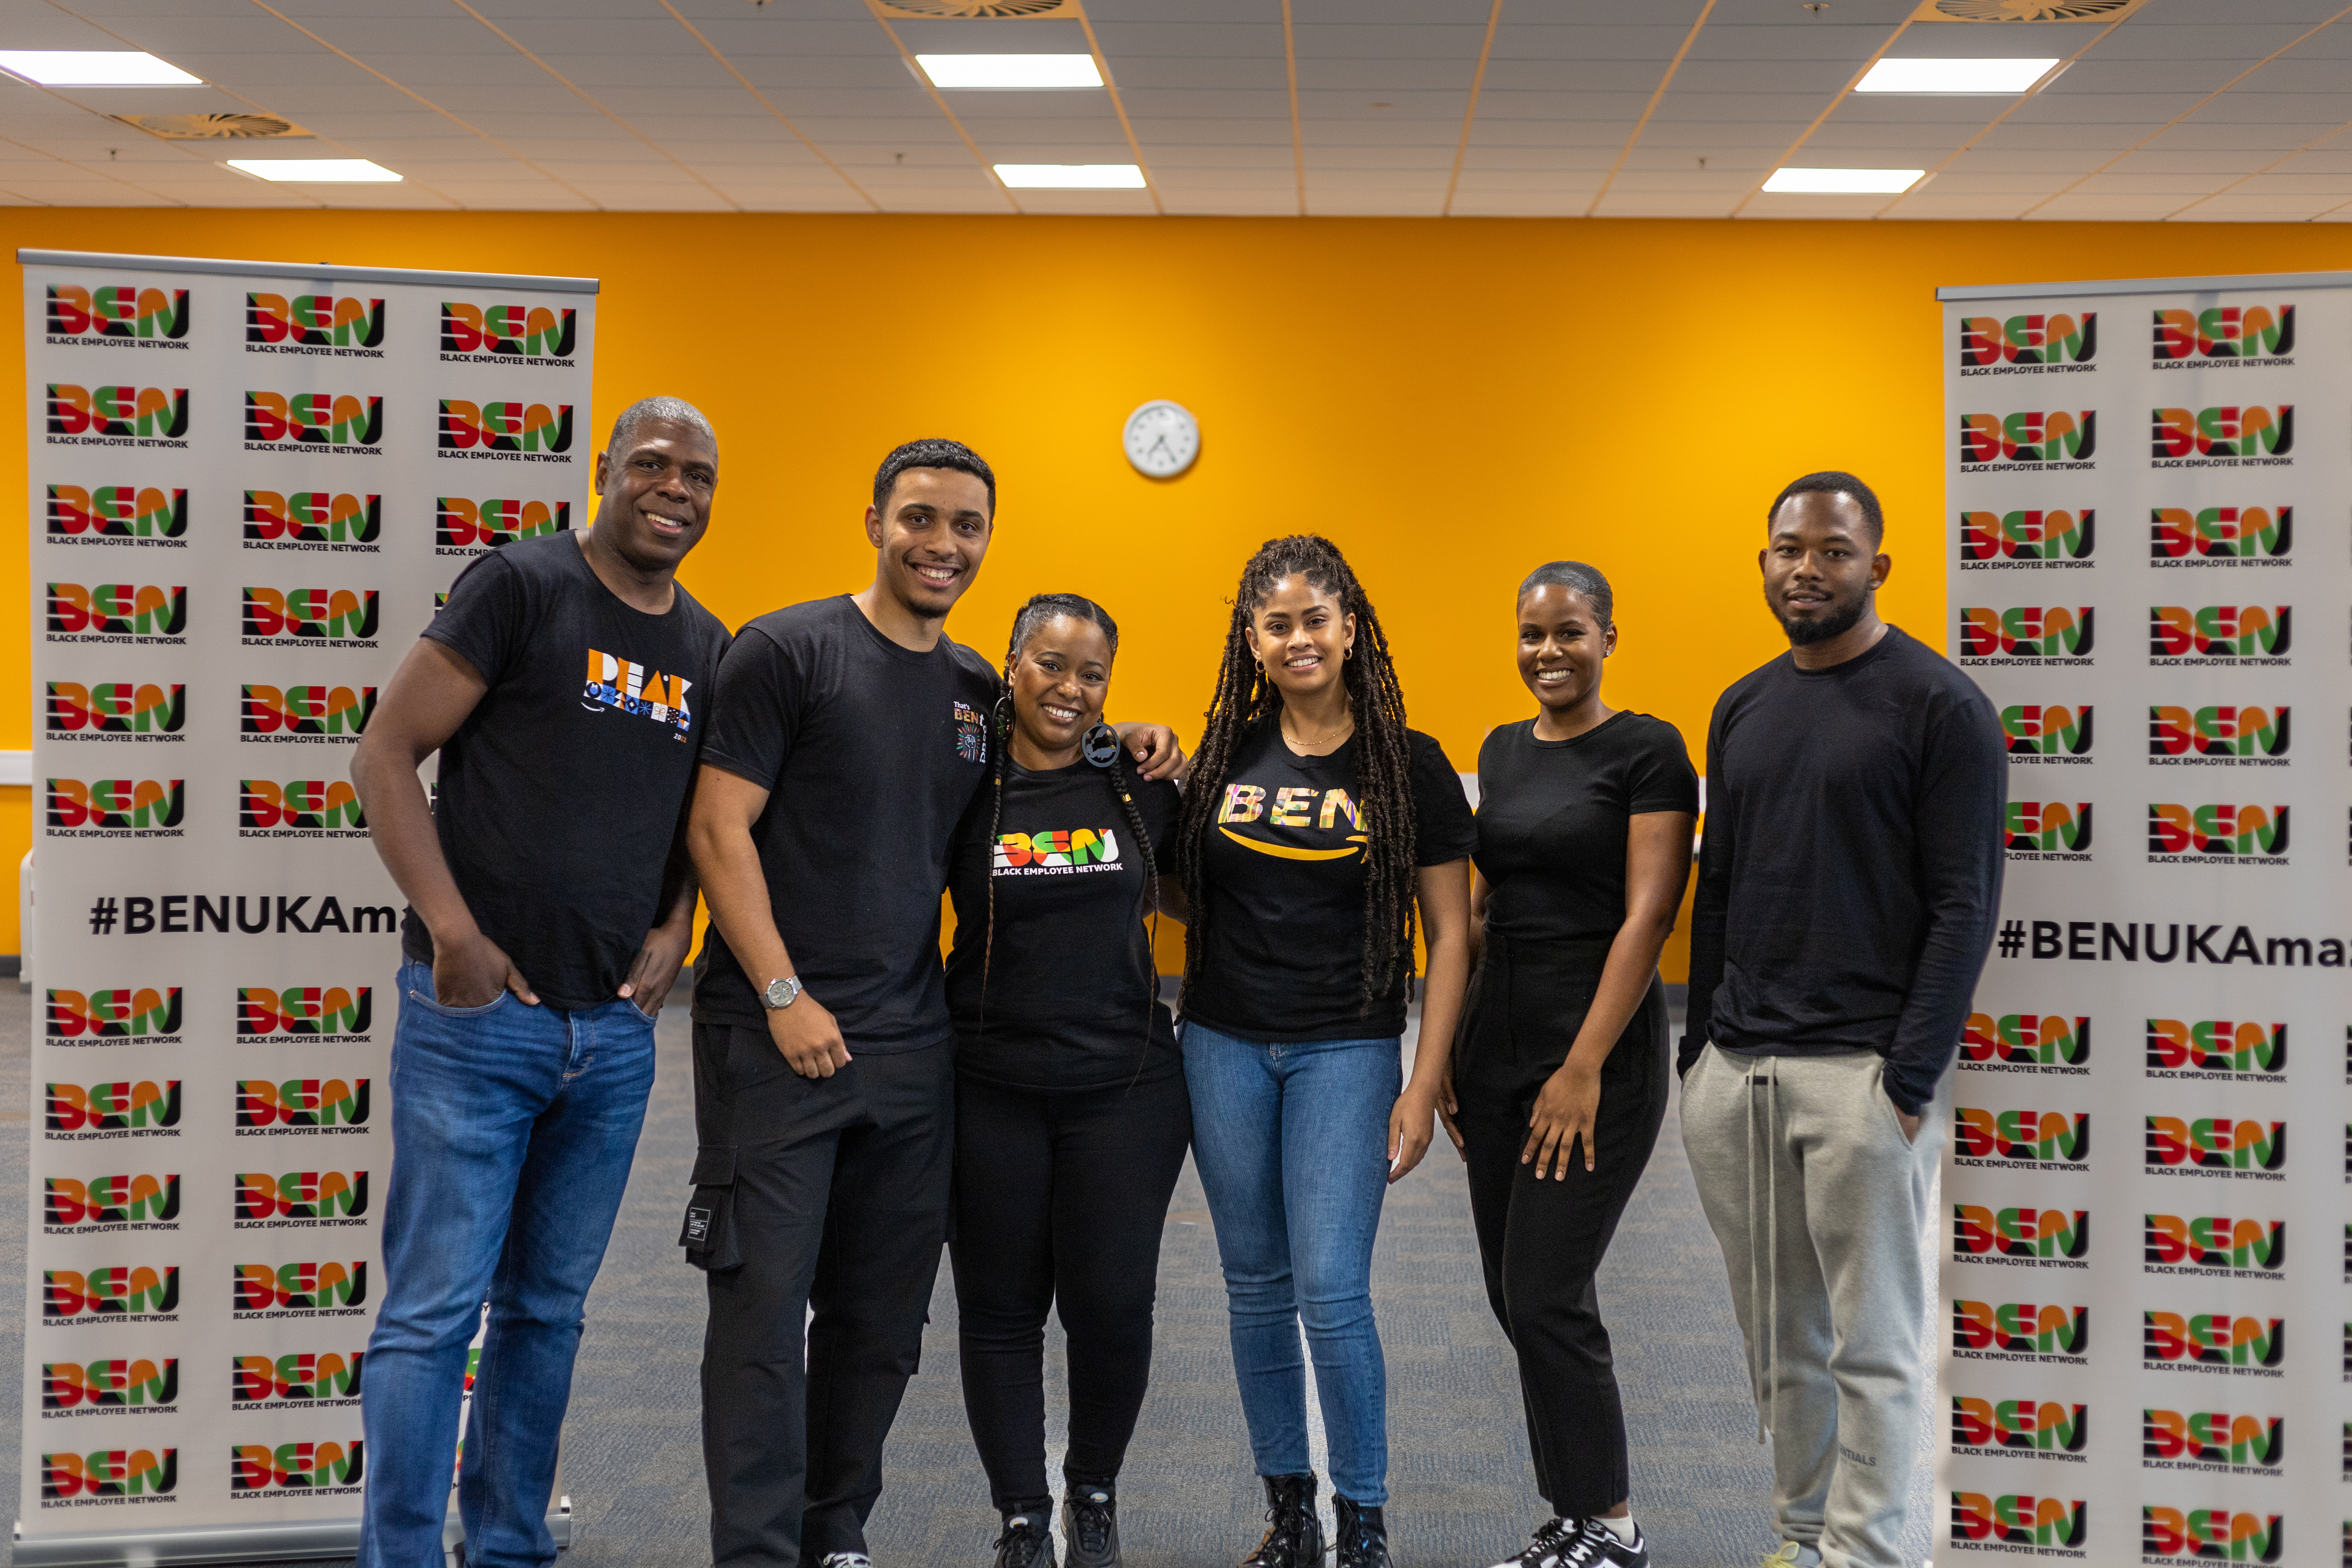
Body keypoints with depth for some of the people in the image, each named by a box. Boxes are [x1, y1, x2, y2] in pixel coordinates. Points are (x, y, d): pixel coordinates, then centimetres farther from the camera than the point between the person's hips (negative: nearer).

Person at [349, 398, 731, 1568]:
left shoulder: (707, 647, 12)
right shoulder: (523, 584, -7)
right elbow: (386, 753, -8)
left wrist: (674, 930, 4)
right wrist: (454, 931, -15)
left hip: (614, 1031, 6)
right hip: (479, 1014, -6)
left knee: (549, 1306, 15)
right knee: (435, 1307, -3)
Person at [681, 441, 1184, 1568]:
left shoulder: (978, 688, 12)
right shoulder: (787, 651, -5)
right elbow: (719, 828, -9)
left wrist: (1126, 748, 8)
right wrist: (785, 997, -15)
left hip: (913, 1048, 6)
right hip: (777, 1037, -6)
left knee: (882, 1317, 11)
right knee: (765, 1306, -3)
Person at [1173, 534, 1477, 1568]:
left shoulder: (1408, 765, -3)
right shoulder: (1224, 754, 5)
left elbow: (1449, 935, -3)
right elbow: (1180, 890, 15)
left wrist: (1424, 1085, -9)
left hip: (1346, 1050, -3)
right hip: (1224, 1046, 4)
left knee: (1332, 1292, -8)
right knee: (1256, 1286, 10)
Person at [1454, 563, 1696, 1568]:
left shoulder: (1647, 750, -8)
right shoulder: (1502, 751, 12)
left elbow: (1648, 917, -14)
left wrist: (1584, 1069, -19)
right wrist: (1448, 1046, 11)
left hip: (1600, 1043, -7)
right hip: (1497, 1038, 7)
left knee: (1547, 1296, -8)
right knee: (1513, 1296, 9)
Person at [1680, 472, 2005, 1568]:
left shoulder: (1938, 705, -3)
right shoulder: (1742, 709, 15)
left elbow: (1964, 903, -8)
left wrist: (1910, 1076, -14)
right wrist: (1700, 1042, 12)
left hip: (1862, 1072, -5)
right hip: (1733, 1070, 6)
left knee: (1870, 1343, 0)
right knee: (1778, 1341, 10)